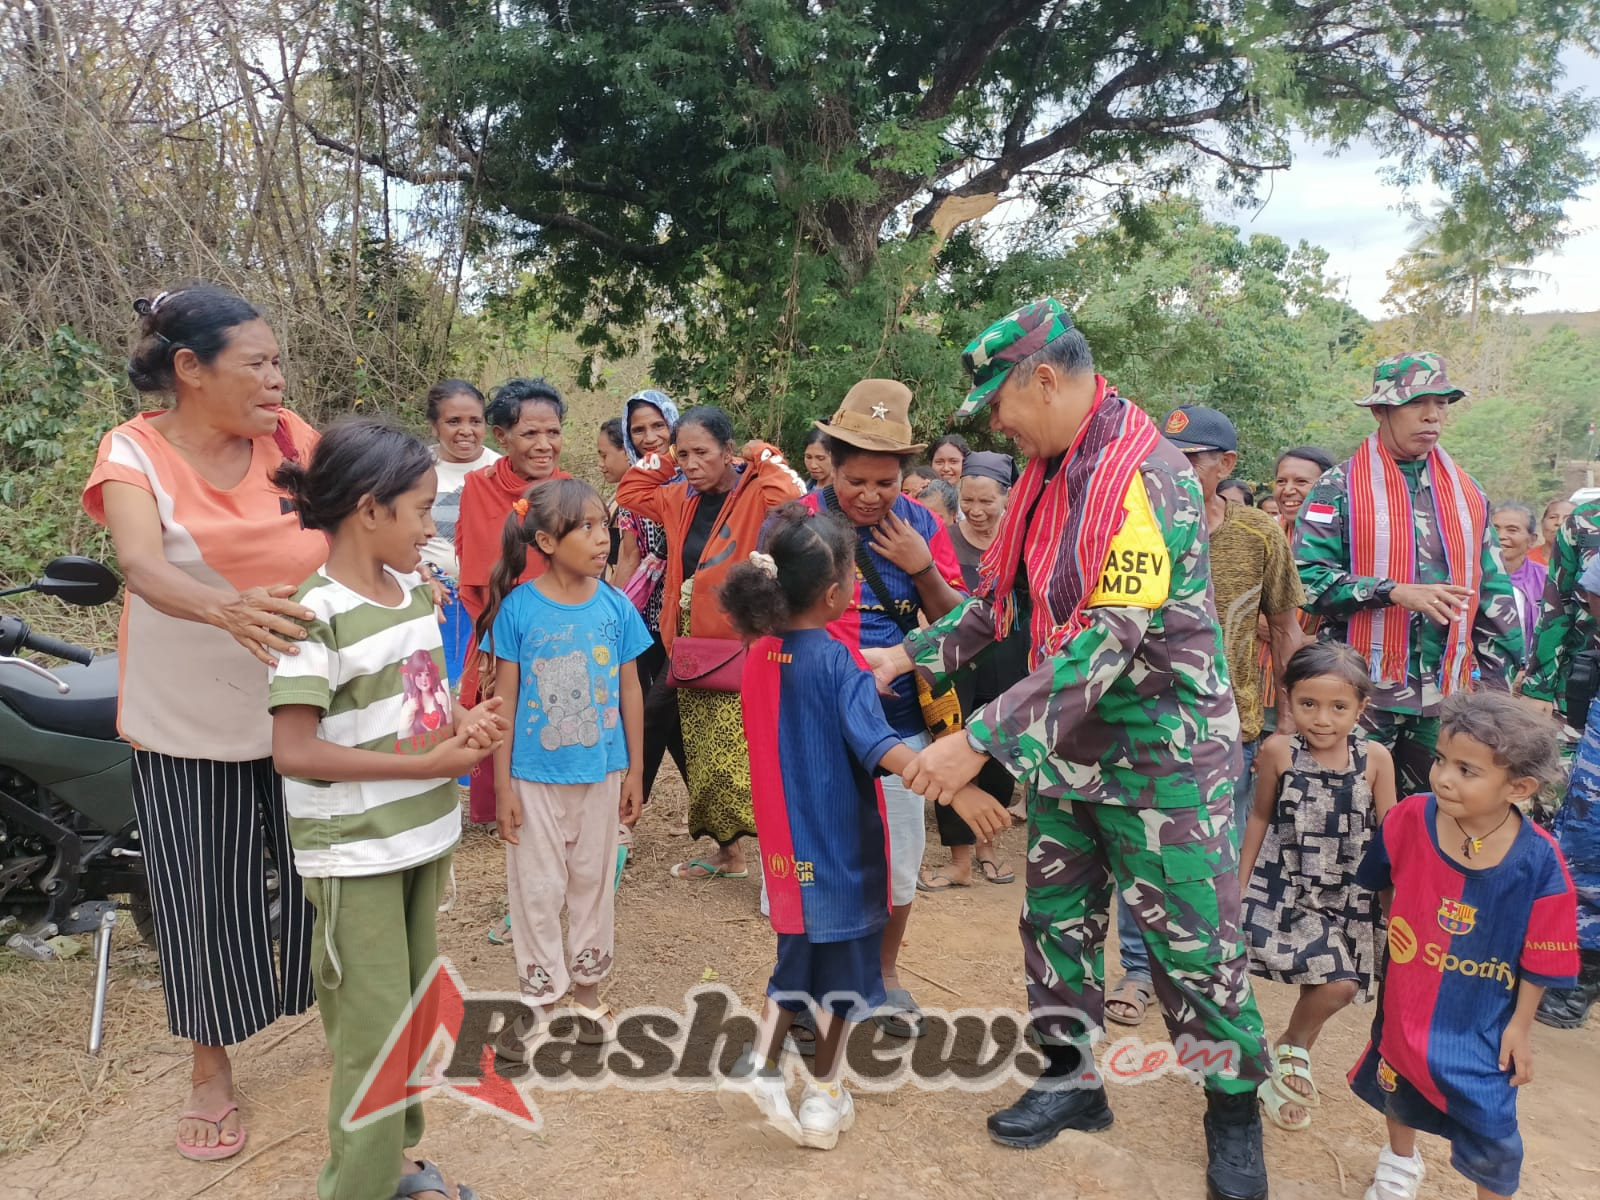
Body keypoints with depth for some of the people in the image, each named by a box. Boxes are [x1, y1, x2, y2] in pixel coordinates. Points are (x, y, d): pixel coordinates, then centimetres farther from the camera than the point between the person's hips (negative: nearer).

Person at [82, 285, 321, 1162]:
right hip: (188, 722, -2)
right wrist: (224, 607, -49)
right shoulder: (135, 452, -11)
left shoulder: (290, 437, -2)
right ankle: (211, 1069, 32)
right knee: (205, 894, 9)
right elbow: (141, 564, -29)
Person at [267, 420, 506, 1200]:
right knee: (372, 1030, 3)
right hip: (356, 854, -8)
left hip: (423, 835, 8)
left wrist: (466, 719, -6)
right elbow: (294, 752, -22)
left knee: (412, 1015, 19)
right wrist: (426, 764, -22)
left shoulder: (417, 593, 4)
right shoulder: (316, 615, -20)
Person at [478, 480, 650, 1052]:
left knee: (594, 881, 15)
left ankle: (588, 990, 33)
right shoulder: (518, 608, -12)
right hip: (535, 775, -2)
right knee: (537, 888, 10)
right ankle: (539, 997, 28)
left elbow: (630, 691, 2)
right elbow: (504, 700, -7)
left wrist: (635, 771, 4)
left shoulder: (615, 606, -6)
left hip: (601, 772, 2)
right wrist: (503, 785, -6)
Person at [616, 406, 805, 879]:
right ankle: (727, 852, 28)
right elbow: (629, 492, 21)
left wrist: (763, 457, -16)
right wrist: (661, 461, 9)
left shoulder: (756, 496, -12)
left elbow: (793, 497, -32)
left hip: (739, 652, -7)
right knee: (701, 759, 14)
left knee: (741, 760, -10)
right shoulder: (682, 498, 9)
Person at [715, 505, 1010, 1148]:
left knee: (799, 956, 23)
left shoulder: (761, 654, 0)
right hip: (841, 843, -6)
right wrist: (956, 789, -37)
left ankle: (759, 1069, 14)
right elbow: (879, 747, -30)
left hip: (790, 842, 6)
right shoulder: (837, 662, -20)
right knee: (845, 964, 13)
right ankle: (823, 1098, 22)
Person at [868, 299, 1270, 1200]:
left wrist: (982, 740, -32)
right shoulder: (1051, 472, 6)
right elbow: (1006, 596, 13)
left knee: (1193, 947, 6)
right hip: (1070, 747, 8)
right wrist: (911, 653, 4)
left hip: (1161, 754, -8)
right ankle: (1072, 1077, 35)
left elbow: (1106, 640, -30)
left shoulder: (1145, 478, -23)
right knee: (1057, 919, 16)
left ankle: (1236, 1108, 29)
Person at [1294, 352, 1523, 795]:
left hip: (1447, 693, 5)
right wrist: (1395, 593, -19)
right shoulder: (1340, 488, -3)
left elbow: (1495, 594, 15)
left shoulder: (1467, 493, 12)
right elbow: (1307, 578, -14)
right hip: (1363, 692, -4)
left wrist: (1494, 679, 11)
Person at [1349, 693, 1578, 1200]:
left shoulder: (1538, 862, -26)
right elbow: (1381, 883, 0)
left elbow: (1539, 959, -13)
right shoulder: (1410, 818, -22)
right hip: (1405, 1001, 3)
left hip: (1482, 1023, -3)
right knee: (1396, 1087, 26)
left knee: (1490, 1130, 6)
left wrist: (1520, 1027, -6)